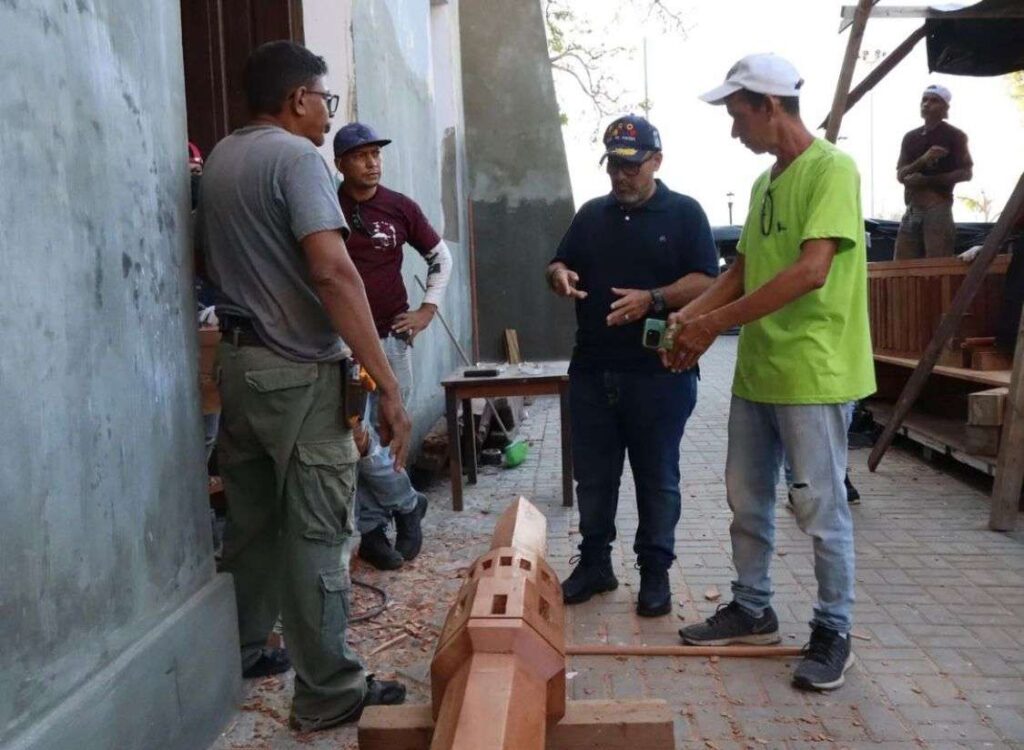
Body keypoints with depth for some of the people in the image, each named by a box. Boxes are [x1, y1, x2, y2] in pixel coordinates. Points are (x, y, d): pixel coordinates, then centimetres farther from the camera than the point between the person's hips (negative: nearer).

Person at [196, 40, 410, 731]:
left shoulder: (221, 158, 13)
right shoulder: (296, 157, -12)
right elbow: (332, 271, -25)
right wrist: (388, 384, -25)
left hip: (239, 362, 8)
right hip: (298, 371, -8)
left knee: (251, 520, 18)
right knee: (318, 535, 0)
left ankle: (242, 654, 32)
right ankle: (329, 692, 10)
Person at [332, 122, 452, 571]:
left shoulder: (400, 208, 4)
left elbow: (440, 256, 15)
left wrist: (428, 308, 6)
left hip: (392, 338, 2)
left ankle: (371, 529, 23)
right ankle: (407, 504, 16)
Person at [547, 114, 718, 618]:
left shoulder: (684, 213, 1)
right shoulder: (591, 214, 15)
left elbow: (705, 282, -8)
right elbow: (560, 264, 18)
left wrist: (653, 299, -24)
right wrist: (560, 274, -6)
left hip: (660, 373, -4)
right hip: (592, 372, 5)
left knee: (657, 478, 6)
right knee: (593, 475, 11)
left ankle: (655, 572, 19)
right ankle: (594, 563, 26)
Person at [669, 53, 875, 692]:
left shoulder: (832, 169, -12)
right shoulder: (766, 183, 14)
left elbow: (810, 272, -23)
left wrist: (714, 324, -21)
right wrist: (691, 314, 1)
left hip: (813, 373, -8)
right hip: (757, 370, 8)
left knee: (820, 507, 3)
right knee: (747, 500, 15)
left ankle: (834, 633, 20)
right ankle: (753, 610, 31)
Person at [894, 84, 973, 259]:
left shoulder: (954, 135, 3)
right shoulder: (910, 137, 17)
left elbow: (965, 173, -4)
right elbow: (900, 175, 7)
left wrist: (926, 180, -13)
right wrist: (923, 160, -13)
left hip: (938, 207, -5)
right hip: (912, 209, 5)